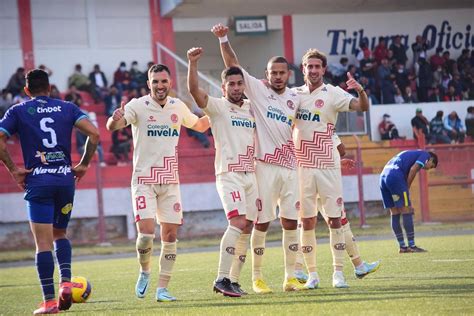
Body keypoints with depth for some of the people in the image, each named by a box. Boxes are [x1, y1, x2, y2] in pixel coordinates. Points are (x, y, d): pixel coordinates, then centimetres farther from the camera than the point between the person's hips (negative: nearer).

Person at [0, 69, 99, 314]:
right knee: (60, 234, 21)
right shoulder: (67, 108, 10)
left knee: (43, 242, -2)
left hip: (37, 182, -2)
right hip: (65, 179, 3)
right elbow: (93, 133, -2)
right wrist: (83, 165, 5)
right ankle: (66, 282, 1)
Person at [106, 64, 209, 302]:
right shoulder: (138, 106, -10)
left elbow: (199, 125, 22)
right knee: (146, 233, -16)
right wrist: (115, 119, -48)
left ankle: (162, 288, 12)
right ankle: (144, 272, 13)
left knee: (170, 236, 2)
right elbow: (111, 126, -25)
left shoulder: (178, 106, 5)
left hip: (170, 181, 4)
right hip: (144, 180, -4)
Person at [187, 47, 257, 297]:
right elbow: (194, 90, -18)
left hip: (250, 174, 7)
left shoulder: (251, 108, 17)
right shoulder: (217, 107, -1)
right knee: (237, 223, -21)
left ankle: (233, 280, 11)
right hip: (229, 174, -7)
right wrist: (193, 63, -31)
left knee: (247, 229, 4)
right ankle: (222, 279, -20)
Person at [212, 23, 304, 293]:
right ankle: (257, 278, 7)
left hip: (290, 167, 4)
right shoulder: (257, 89, 1)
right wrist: (224, 39, -17)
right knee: (262, 223, -1)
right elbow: (233, 64, -5)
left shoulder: (295, 99, 13)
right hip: (265, 166, -4)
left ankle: (290, 278, 11)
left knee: (291, 222, 4)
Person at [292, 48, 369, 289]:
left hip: (327, 165, -3)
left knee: (335, 219, -3)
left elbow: (362, 107, -15)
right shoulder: (294, 94, 9)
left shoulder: (333, 94, -3)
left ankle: (338, 273, 2)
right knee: (307, 221, 3)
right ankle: (312, 273, 9)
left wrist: (361, 90, -38)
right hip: (301, 166, 3)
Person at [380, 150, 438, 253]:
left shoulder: (411, 154, 34)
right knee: (406, 212, -4)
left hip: (383, 176, 9)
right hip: (395, 178, -9)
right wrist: (407, 188, 1)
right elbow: (413, 169, -6)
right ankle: (412, 246, -4)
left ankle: (402, 246, 15)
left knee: (395, 213, 11)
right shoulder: (425, 155, 10)